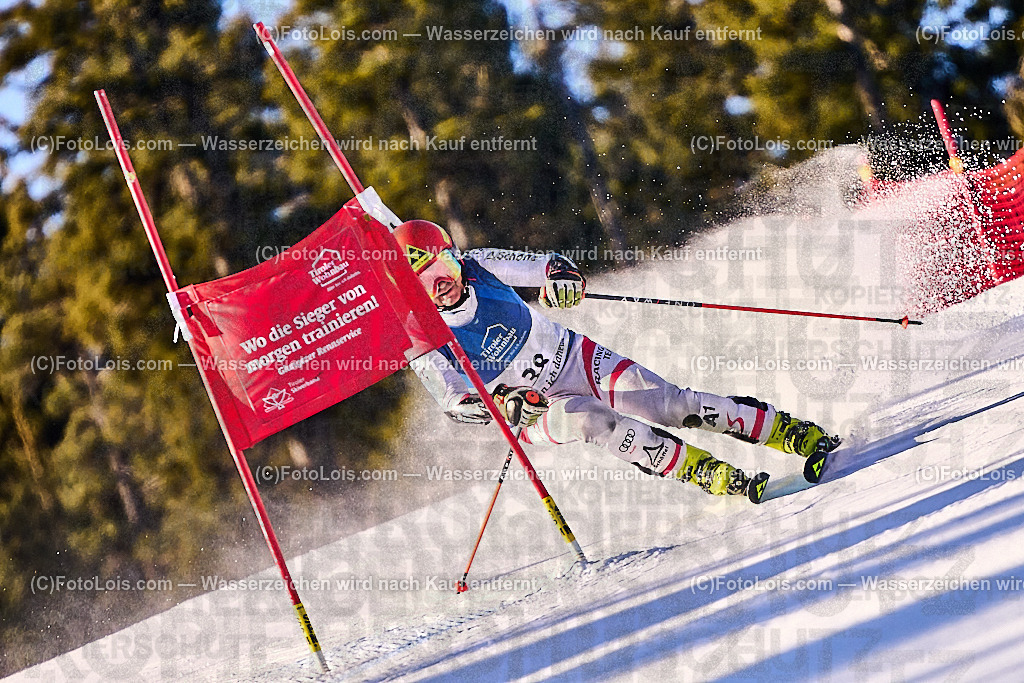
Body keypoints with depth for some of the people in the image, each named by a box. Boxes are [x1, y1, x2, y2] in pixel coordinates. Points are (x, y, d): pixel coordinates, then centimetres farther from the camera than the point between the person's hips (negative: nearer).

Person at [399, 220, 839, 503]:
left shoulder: (479, 267, -11)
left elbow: (544, 265, -10)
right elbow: (454, 404, -23)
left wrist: (561, 275, -35)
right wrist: (502, 407, -42)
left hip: (573, 358, 2)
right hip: (534, 409, -2)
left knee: (667, 402, -15)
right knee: (588, 418, -34)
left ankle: (793, 433, -10)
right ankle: (711, 476, -34)